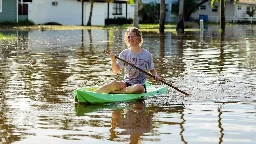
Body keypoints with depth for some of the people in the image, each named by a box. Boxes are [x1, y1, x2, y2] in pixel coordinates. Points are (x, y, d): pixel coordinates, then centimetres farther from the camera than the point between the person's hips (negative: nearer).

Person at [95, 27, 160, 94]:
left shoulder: (147, 54, 2)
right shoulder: (125, 53, 4)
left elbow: (152, 70, 15)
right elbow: (116, 71, 4)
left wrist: (155, 75, -6)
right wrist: (113, 60, -12)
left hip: (140, 84, -1)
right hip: (126, 83, 1)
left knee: (139, 88, -39)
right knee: (114, 83, -34)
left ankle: (113, 92, -33)